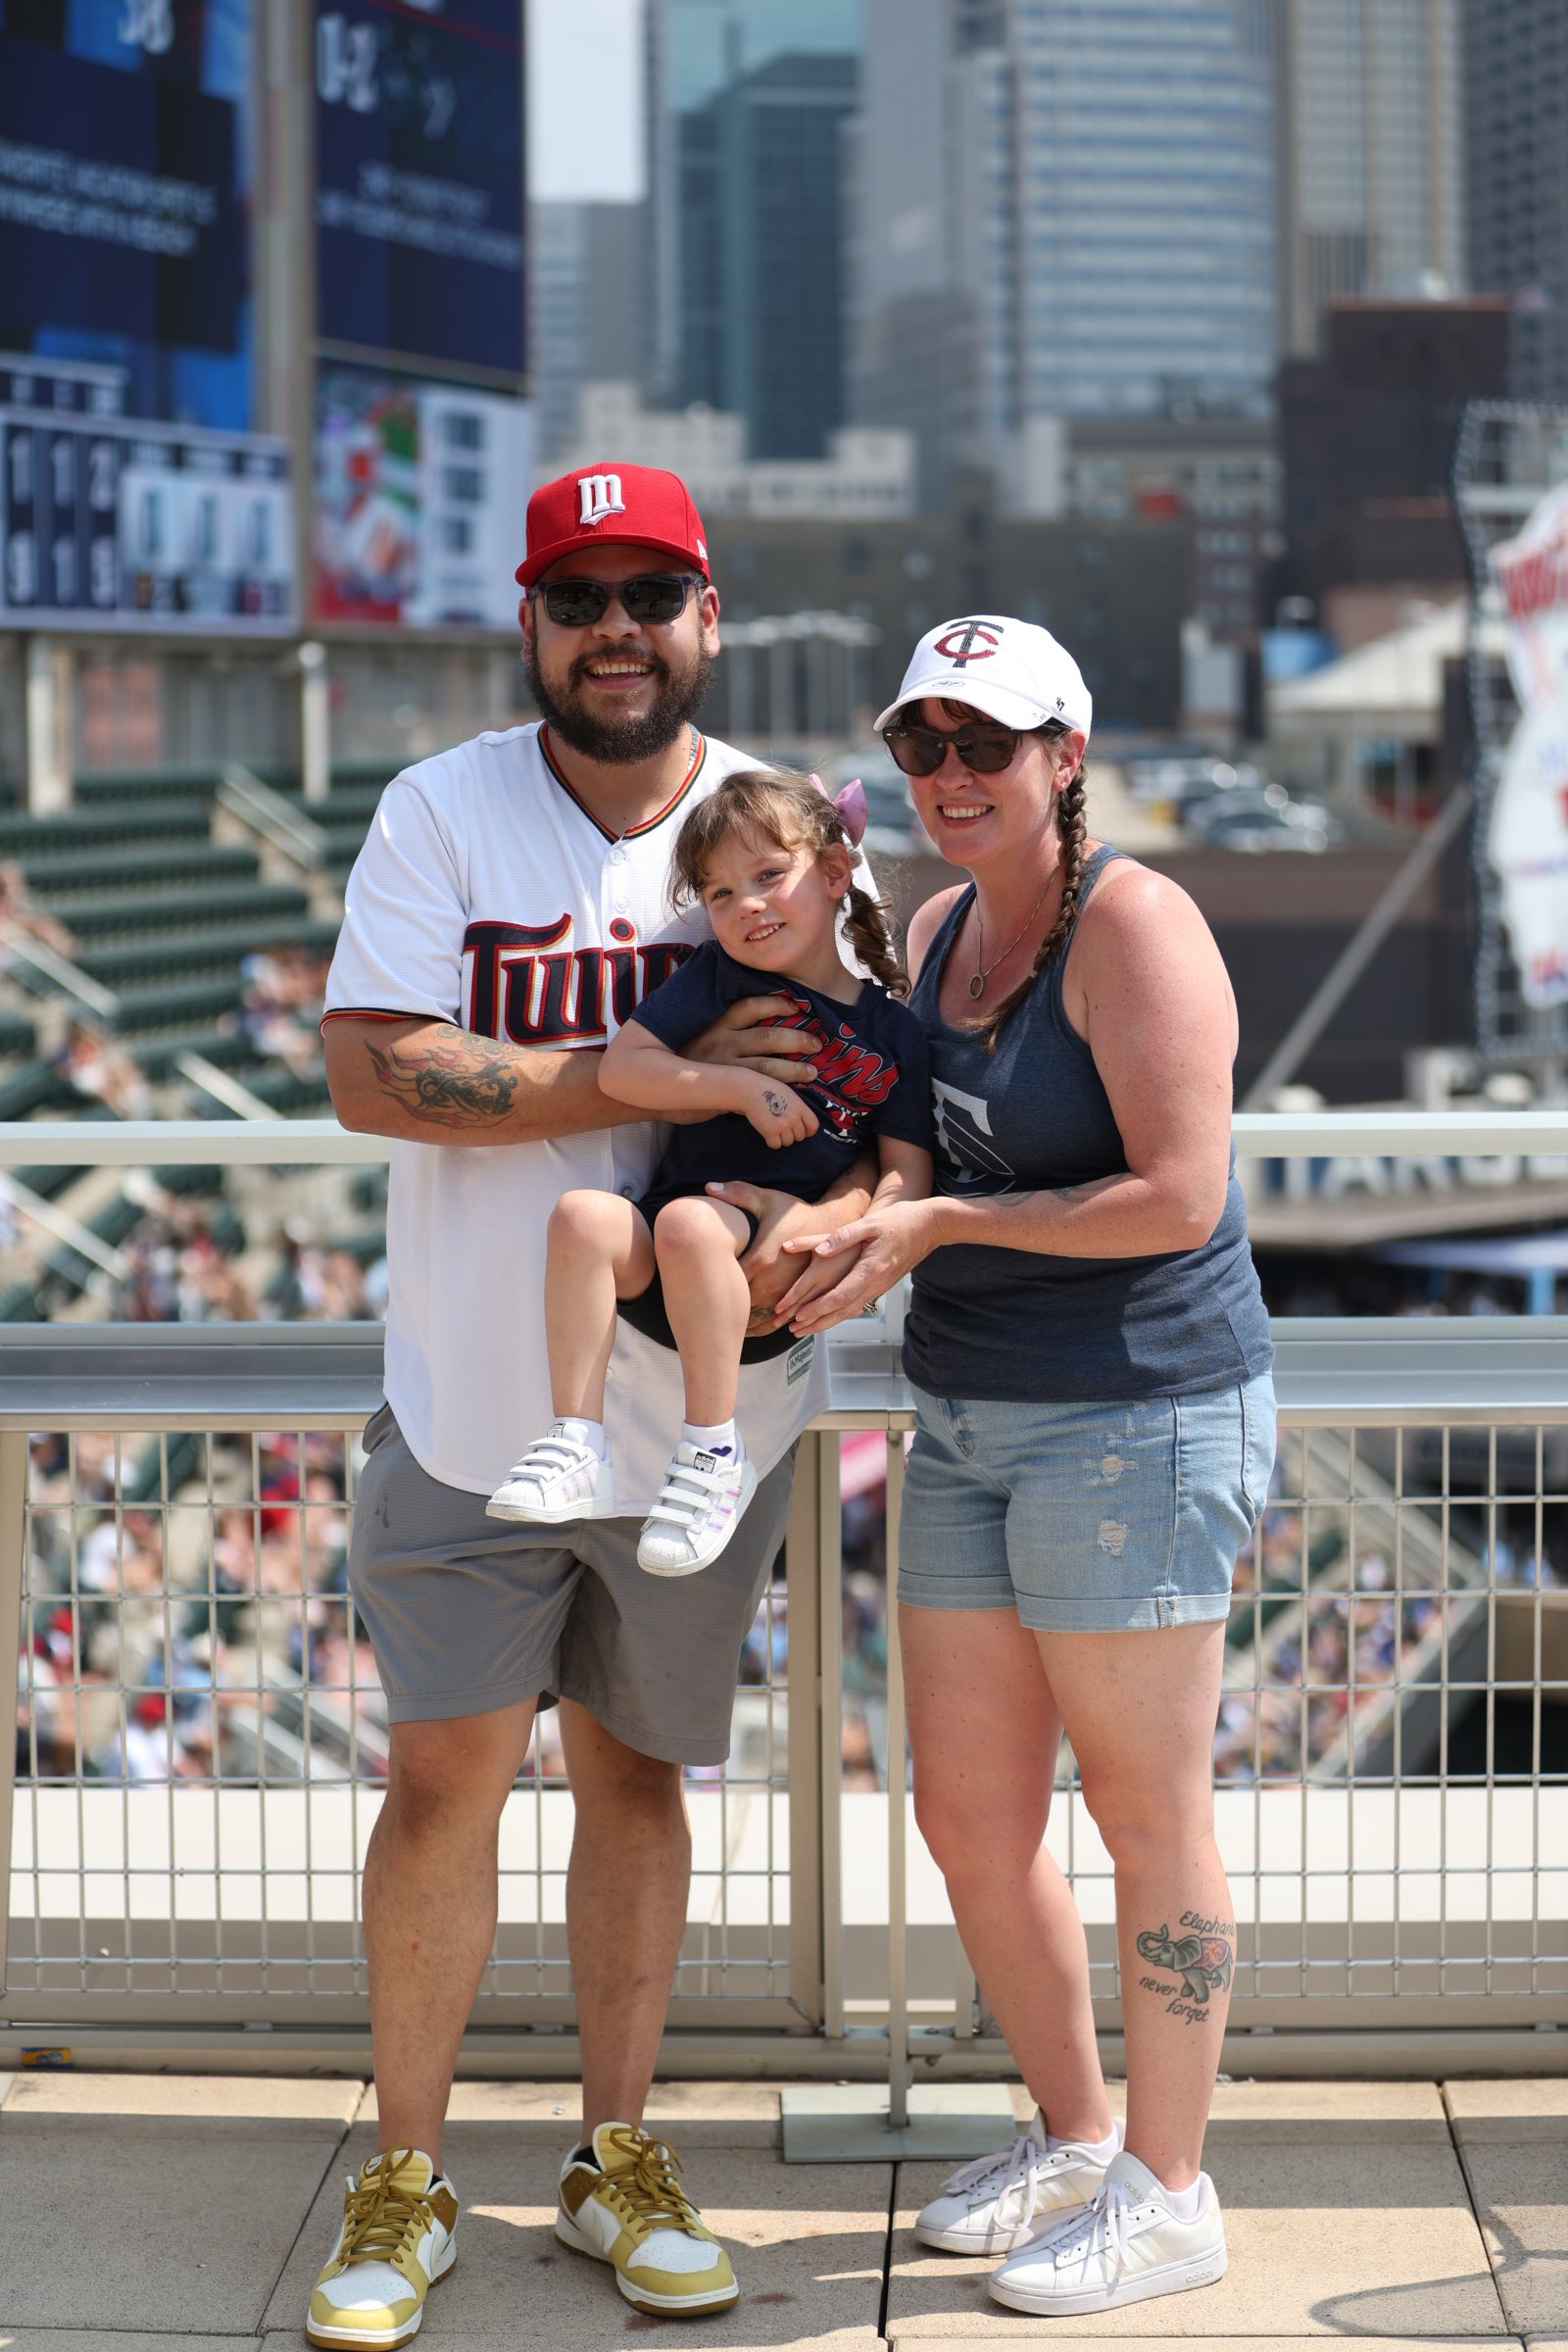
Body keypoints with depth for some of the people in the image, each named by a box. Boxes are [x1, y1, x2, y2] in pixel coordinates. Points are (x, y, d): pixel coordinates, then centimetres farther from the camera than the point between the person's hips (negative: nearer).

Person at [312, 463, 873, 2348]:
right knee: (442, 1781, -1)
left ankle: (616, 2157, 24)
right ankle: (403, 2184, 12)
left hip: (706, 1411, 2)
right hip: (475, 1408, -2)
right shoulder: (441, 812, -4)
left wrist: (830, 1218, -19)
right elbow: (372, 1070, -15)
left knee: (632, 1771, 12)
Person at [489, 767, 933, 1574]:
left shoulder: (892, 1029, 6)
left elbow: (907, 1171, 1)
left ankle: (715, 1451, -23)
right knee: (585, 1213, -29)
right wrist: (742, 1088, -10)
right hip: (663, 1270, 3)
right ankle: (577, 1445, -25)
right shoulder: (719, 976, 10)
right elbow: (621, 1067, 1)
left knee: (689, 1220, -35)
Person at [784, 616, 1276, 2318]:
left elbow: (1176, 1200, -20)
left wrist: (940, 1225, -16)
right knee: (966, 1813, 12)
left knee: (1148, 1819, 2)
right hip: (969, 1424, 8)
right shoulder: (935, 932, 12)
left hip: (1137, 1420, -8)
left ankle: (1169, 2193, 14)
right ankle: (1070, 2135, 30)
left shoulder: (1131, 926, -13)